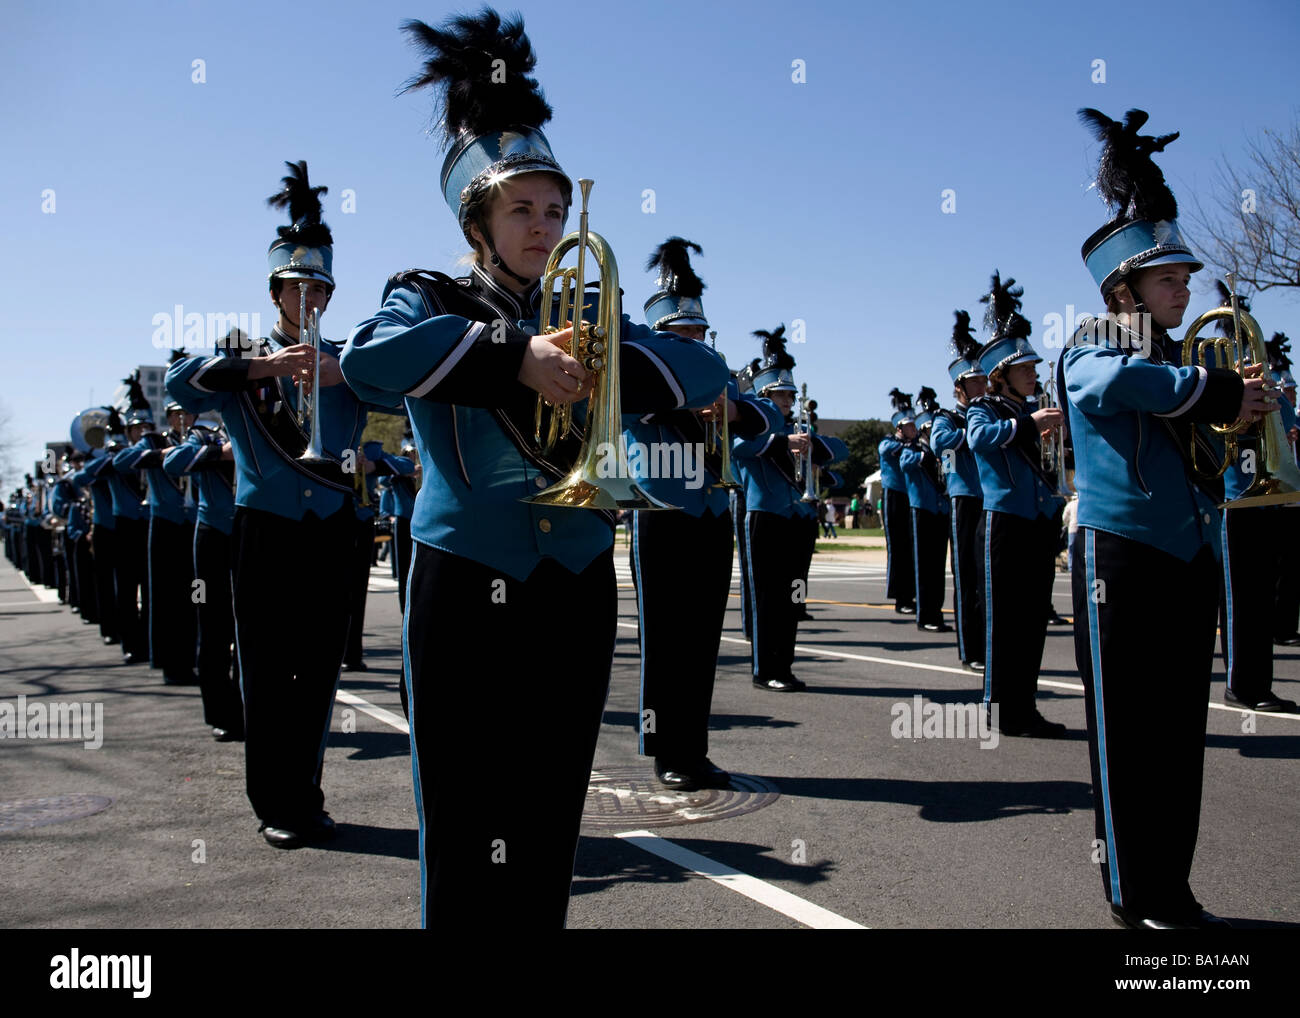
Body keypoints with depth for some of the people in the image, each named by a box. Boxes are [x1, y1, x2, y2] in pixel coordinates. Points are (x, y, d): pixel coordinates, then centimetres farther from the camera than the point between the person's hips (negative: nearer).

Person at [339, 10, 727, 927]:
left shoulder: (586, 315, 15)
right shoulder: (429, 300, 4)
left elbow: (705, 371, 4)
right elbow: (370, 359, -19)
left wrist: (604, 361, -13)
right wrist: (513, 354, -24)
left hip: (577, 588, 4)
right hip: (467, 586, -4)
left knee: (549, 833, 12)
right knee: (470, 838, -1)